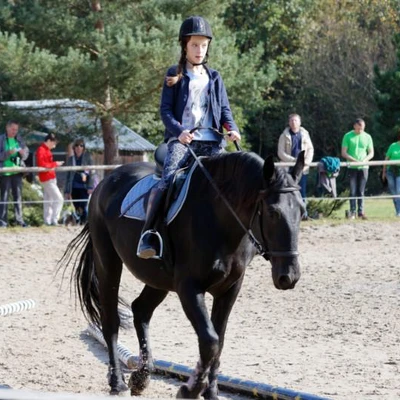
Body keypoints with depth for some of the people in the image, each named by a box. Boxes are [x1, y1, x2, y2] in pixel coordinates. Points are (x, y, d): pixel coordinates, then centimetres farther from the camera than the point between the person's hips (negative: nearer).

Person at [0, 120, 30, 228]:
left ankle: (19, 219, 10)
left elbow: (26, 153, 11)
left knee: (18, 196, 6)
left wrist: (23, 153, -11)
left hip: (17, 171, 4)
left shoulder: (19, 139, 9)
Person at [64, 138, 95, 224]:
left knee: (83, 207, -14)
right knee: (77, 208, 3)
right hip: (74, 188, 3)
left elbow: (91, 173, 0)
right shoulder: (70, 159, 12)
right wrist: (67, 191, 12)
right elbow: (68, 175, 15)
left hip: (84, 187, -3)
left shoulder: (87, 158, 4)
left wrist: (90, 187, -11)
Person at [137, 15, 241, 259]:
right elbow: (165, 109, 3)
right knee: (167, 180, -26)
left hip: (211, 141, 3)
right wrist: (179, 130, -17)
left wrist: (232, 129, -6)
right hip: (181, 139, -3)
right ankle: (148, 234, -29)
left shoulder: (214, 78, 19)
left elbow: (225, 110, 16)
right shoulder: (175, 76, 11)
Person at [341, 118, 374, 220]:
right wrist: (353, 160, -17)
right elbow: (343, 153, -2)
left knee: (361, 191, 3)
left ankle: (361, 211, 5)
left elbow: (371, 153, 10)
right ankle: (352, 212, 0)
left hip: (363, 167, 2)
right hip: (352, 167, -2)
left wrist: (365, 159, -11)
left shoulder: (367, 137, 8)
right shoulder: (348, 136, 0)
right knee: (353, 191, -3)